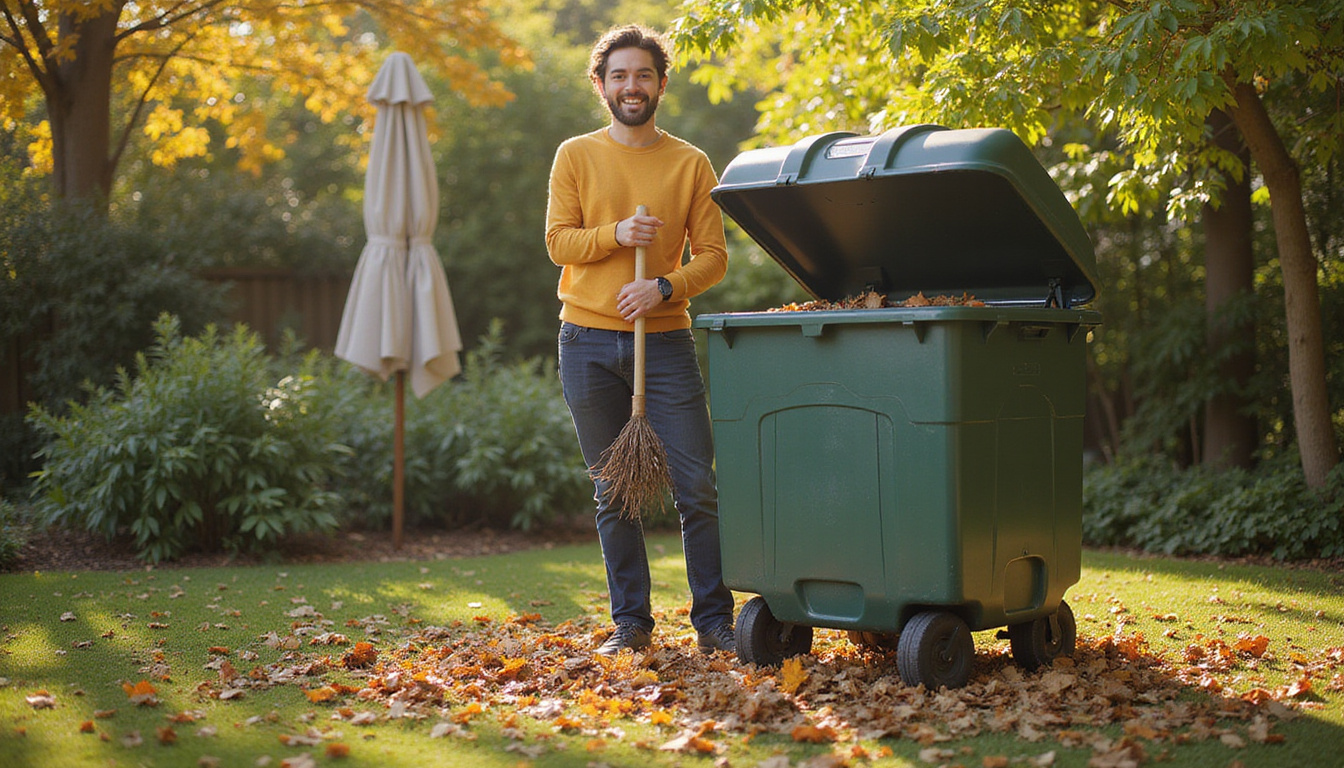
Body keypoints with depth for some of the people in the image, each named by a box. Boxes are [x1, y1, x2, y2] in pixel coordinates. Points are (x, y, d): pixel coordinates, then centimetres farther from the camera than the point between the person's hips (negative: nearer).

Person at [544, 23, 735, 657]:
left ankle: (713, 621, 7)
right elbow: (559, 242, 2)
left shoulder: (691, 164, 7)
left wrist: (664, 287, -14)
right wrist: (617, 234, -15)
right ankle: (630, 622, 16)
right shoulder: (576, 156, 8)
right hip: (589, 343, 1)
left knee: (697, 490, -3)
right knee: (613, 495, 7)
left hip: (666, 341, 0)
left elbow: (713, 256, 3)